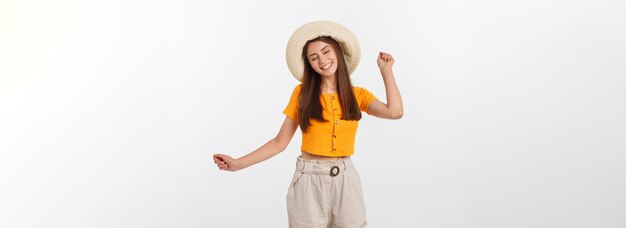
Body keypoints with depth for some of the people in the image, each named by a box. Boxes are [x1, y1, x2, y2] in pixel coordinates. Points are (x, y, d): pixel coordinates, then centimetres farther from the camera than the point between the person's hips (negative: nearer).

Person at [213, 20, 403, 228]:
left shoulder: (357, 94, 4)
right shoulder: (302, 93, 1)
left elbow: (395, 112, -13)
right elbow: (280, 142, 0)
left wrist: (386, 70, -1)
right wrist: (238, 164, -9)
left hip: (345, 180, 1)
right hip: (309, 181, -1)